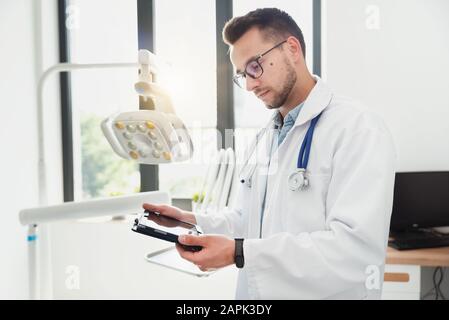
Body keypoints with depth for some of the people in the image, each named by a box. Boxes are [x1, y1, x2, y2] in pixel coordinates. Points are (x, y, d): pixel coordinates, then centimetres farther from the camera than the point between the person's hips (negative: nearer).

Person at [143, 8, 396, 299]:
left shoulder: (359, 127, -17)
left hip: (320, 291, -7)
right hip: (255, 290, 7)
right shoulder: (265, 138, 9)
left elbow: (357, 249, -26)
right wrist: (194, 222, -4)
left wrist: (240, 252, -30)